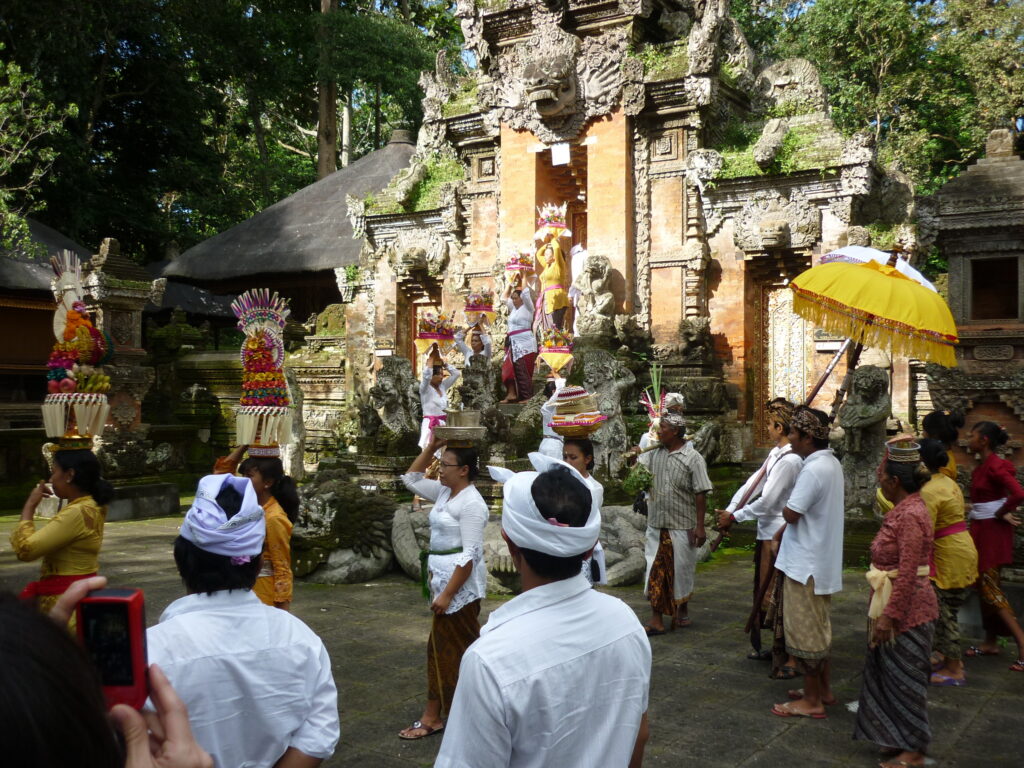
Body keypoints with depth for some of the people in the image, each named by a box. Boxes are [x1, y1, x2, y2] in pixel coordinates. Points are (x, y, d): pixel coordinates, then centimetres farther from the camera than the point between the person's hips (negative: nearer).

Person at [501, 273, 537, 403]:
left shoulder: (527, 307, -1)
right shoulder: (514, 308, 18)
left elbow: (525, 292, -13)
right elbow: (504, 297, 27)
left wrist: (522, 278, 0)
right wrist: (512, 282, 22)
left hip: (525, 343, -8)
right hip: (513, 343, 8)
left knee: (523, 371, -8)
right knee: (509, 369, 1)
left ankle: (527, 397, -5)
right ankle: (511, 394, 1)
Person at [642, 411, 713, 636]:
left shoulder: (692, 458, -9)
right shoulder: (655, 454, 7)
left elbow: (701, 494, -11)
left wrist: (700, 526, -14)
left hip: (682, 525, -4)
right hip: (656, 524, 4)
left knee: (682, 570, 10)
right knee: (655, 571, 3)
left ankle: (682, 610, 31)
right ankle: (656, 620, 7)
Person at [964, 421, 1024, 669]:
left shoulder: (995, 466, -18)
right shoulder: (981, 467, 10)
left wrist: (1000, 514, -17)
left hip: (992, 530, -10)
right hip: (980, 530, 10)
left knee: (989, 586, -8)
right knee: (984, 585, 13)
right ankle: (990, 643, 22)